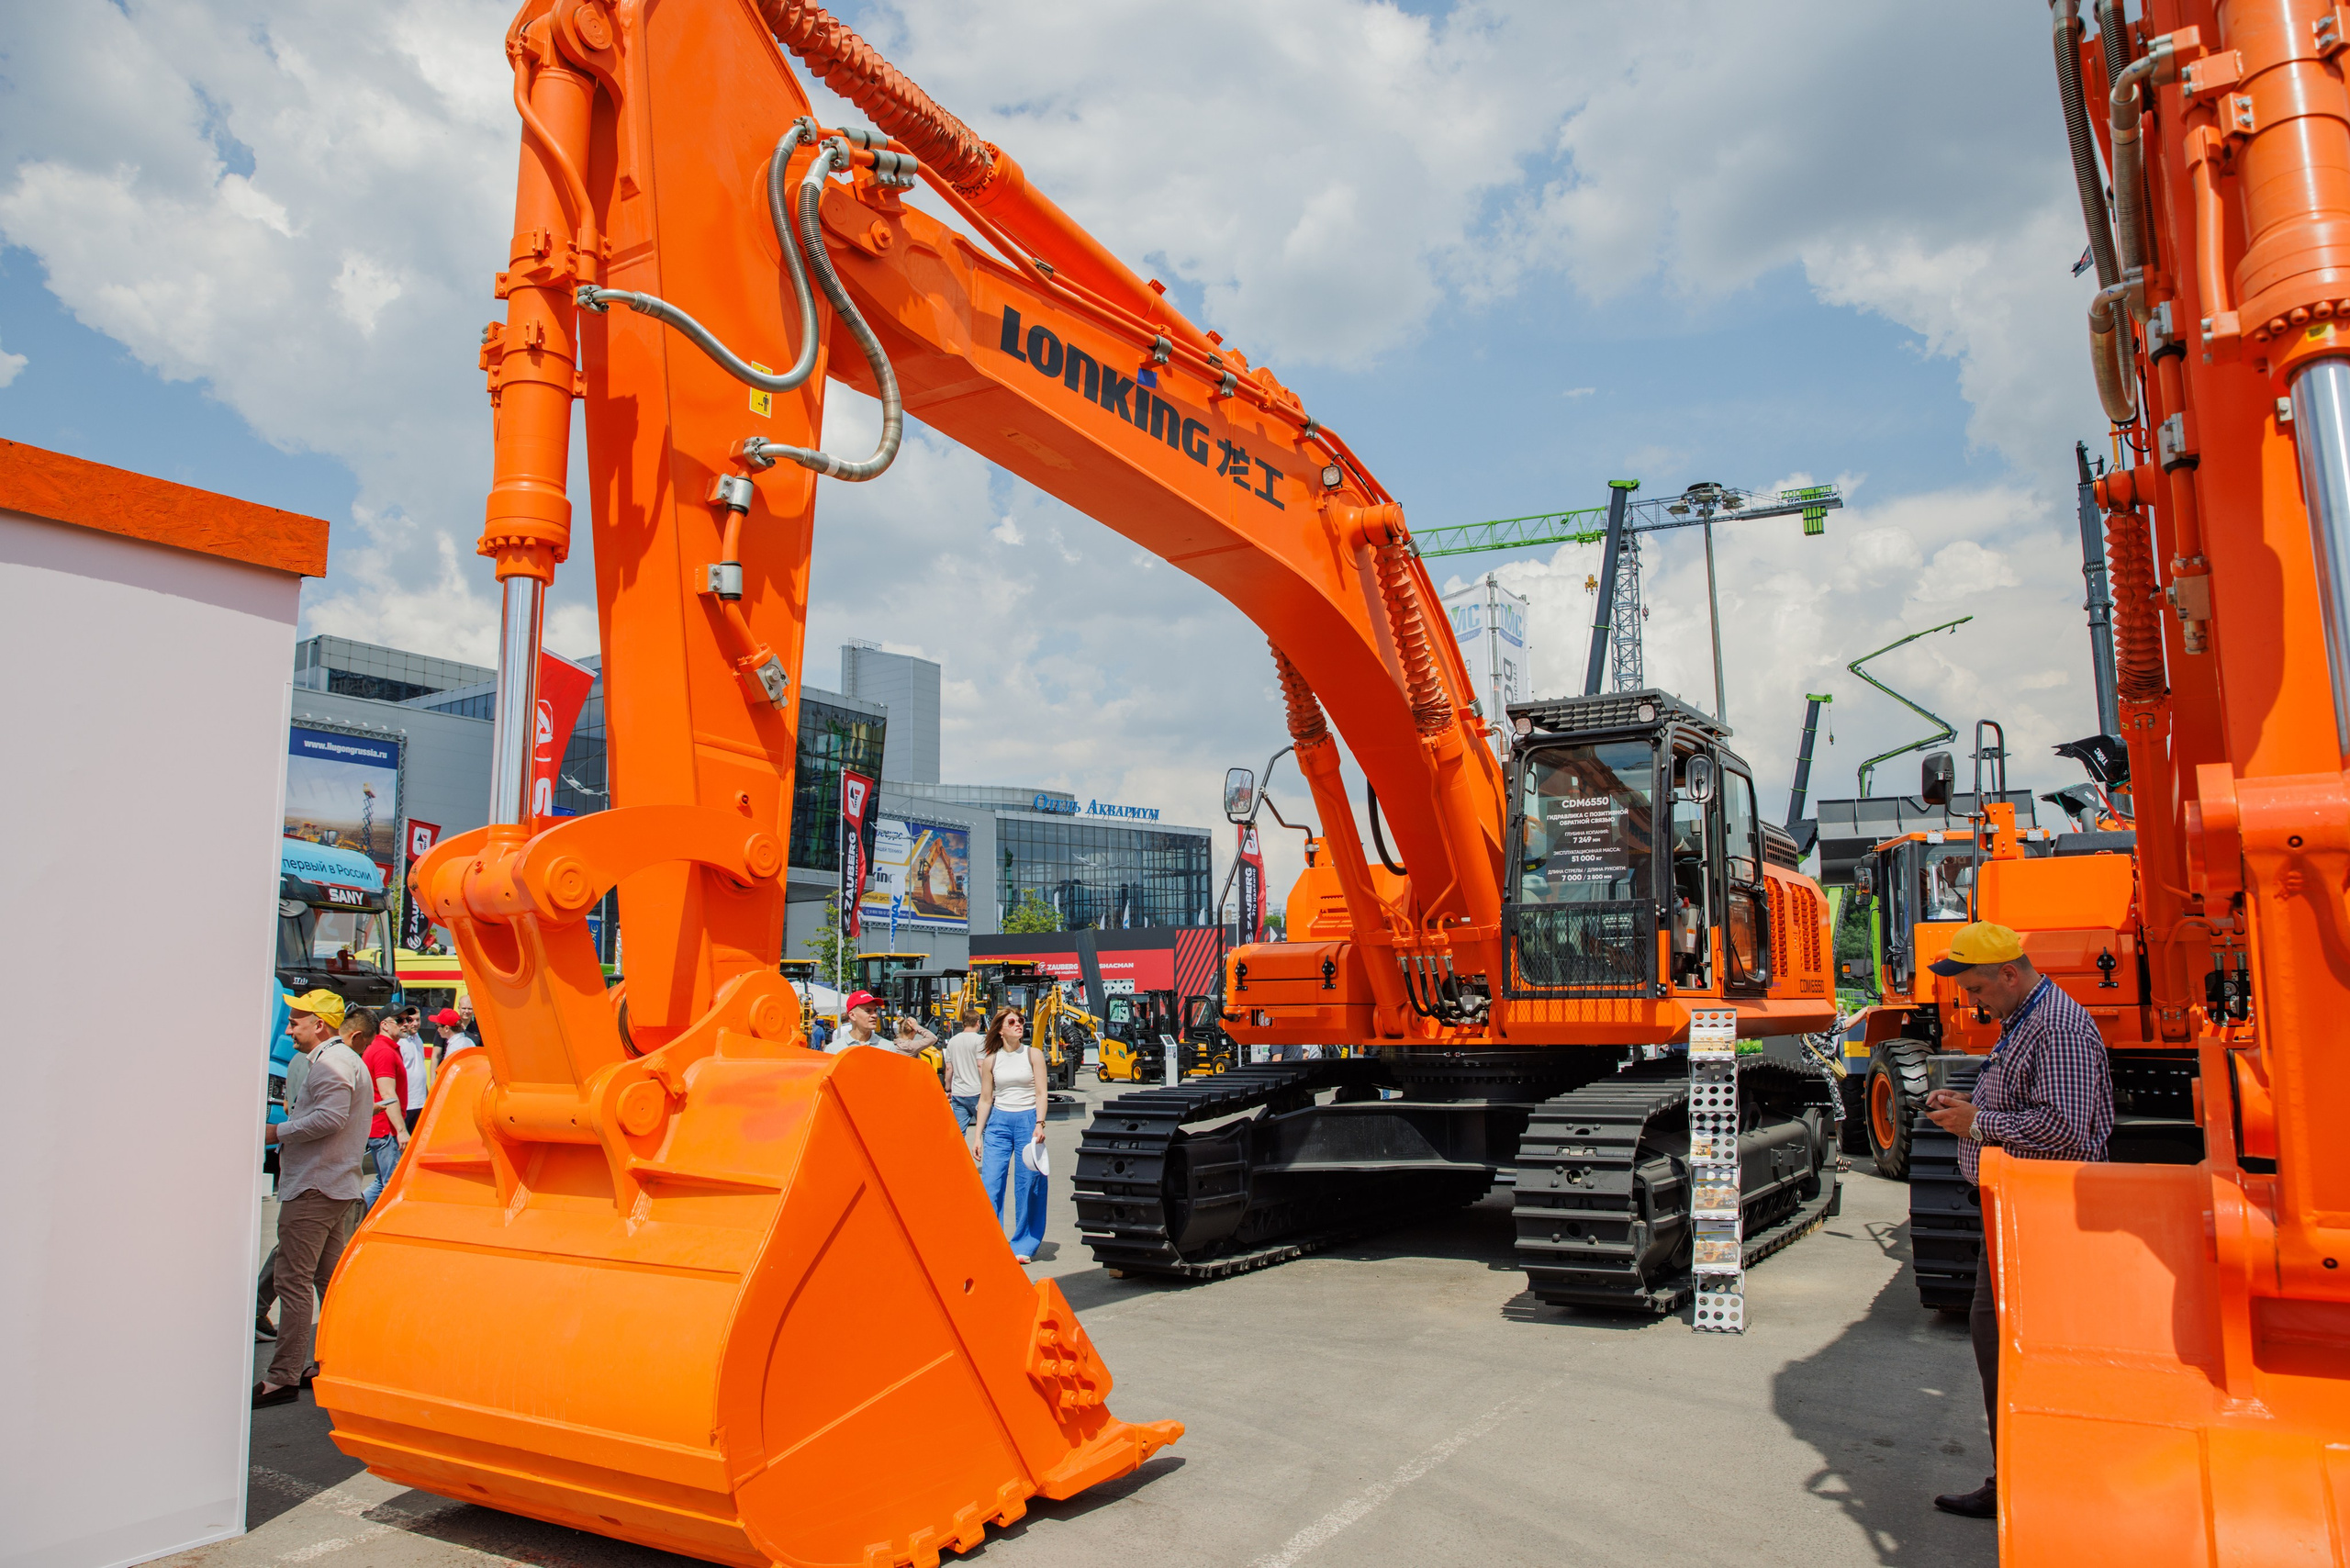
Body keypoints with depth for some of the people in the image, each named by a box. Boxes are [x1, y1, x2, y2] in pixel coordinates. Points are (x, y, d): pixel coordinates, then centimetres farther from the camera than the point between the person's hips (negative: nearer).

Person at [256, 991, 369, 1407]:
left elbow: (330, 1117, -26)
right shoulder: (349, 1060, 20)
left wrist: (278, 1132, -16)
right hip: (340, 1185, 11)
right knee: (330, 1278, 14)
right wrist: (288, 1132, 16)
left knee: (294, 1281, -9)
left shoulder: (329, 1063, -13)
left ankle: (284, 1377, -8)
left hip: (312, 1188, -11)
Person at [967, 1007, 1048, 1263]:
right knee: (990, 1182, -5)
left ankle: (1024, 1246, 12)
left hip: (1028, 1120, -2)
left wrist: (1039, 1124, -17)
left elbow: (1041, 1092, -4)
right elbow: (985, 1100, 11)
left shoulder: (1033, 1054, 2)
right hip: (998, 1122, 2)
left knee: (1028, 1186, 0)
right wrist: (977, 1136, 6)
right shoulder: (990, 1060, 7)